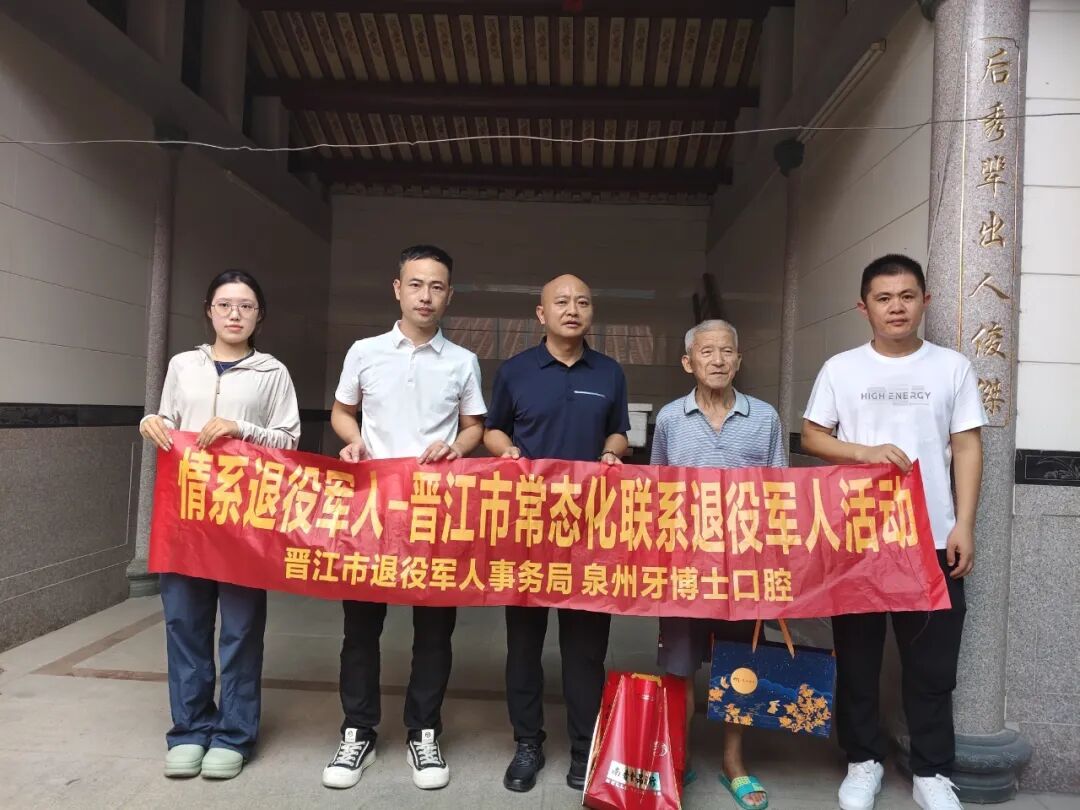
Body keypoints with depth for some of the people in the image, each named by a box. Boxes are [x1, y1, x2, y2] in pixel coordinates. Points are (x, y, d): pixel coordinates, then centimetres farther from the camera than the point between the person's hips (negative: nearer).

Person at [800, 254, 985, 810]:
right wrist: (866, 452, -15)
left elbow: (966, 448, 2)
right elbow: (811, 437, 3)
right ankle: (864, 761, 26)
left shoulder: (952, 367, 3)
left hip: (932, 537, 0)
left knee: (932, 661, 8)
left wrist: (963, 525, -5)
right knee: (857, 656, 10)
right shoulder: (841, 368, 2)